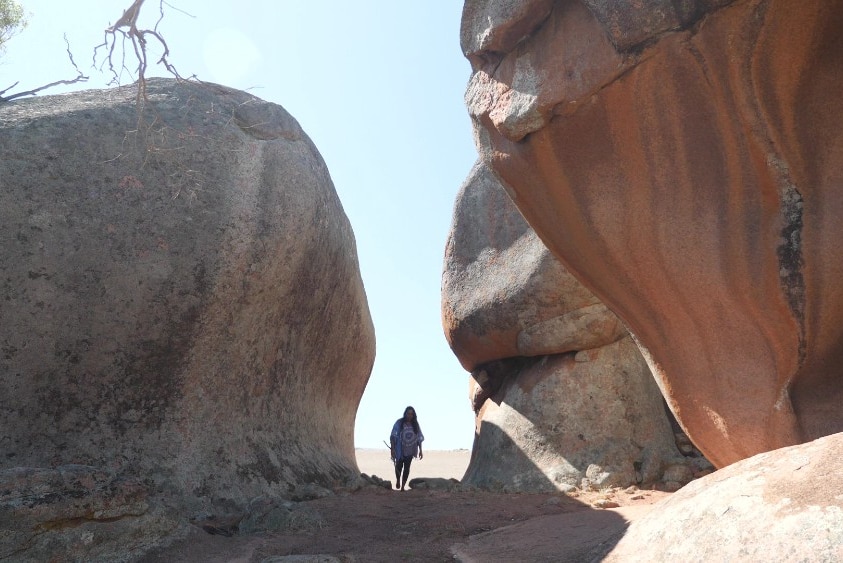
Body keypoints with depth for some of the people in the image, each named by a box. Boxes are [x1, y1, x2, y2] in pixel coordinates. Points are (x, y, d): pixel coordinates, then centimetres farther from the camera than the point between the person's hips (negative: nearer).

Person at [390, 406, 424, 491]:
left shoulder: (415, 424, 0)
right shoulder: (399, 423, -11)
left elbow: (419, 438, 6)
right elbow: (393, 436, -13)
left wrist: (420, 450, 3)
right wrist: (392, 448, -20)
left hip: (410, 451, 3)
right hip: (400, 450, -2)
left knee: (407, 468, 5)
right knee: (399, 466, 8)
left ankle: (403, 486, 18)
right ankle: (398, 480, 39)